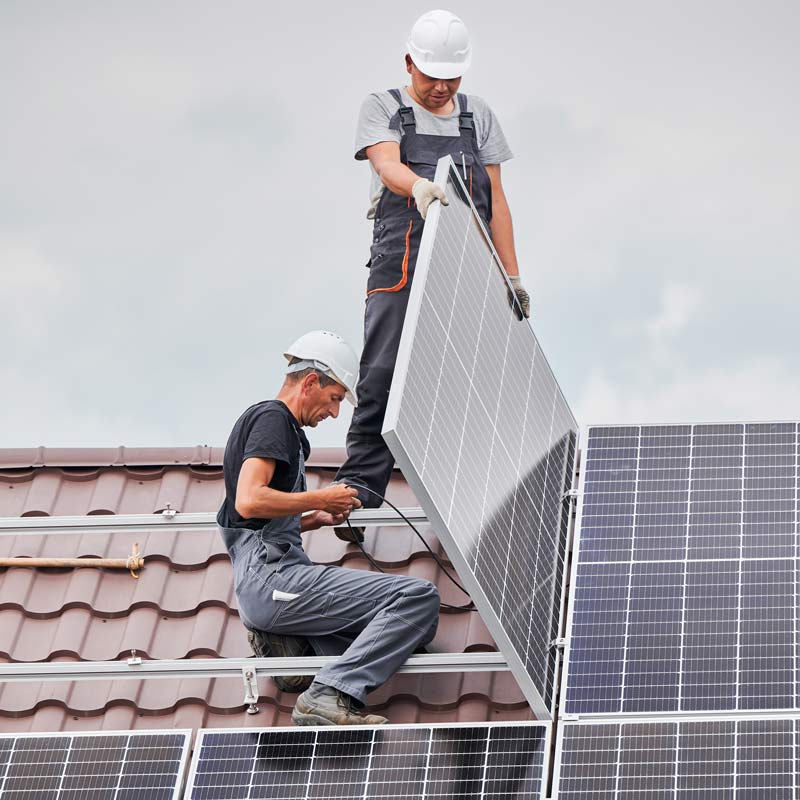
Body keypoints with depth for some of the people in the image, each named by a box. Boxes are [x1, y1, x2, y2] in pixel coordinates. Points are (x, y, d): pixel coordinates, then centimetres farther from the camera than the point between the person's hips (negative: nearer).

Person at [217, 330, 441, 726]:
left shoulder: (282, 426, 28)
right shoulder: (272, 418, -4)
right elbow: (249, 501, -20)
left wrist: (318, 518, 19)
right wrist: (320, 498, -8)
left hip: (260, 589, 10)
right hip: (271, 575, -10)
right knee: (418, 597, -19)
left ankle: (289, 644, -5)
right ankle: (329, 696, -30)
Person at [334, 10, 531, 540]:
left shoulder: (478, 116, 17)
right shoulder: (383, 108, 8)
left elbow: (496, 201, 16)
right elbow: (388, 164, -13)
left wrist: (513, 277, 9)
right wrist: (418, 185, -37)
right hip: (400, 267, -3)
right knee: (383, 378, -11)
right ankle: (358, 495, -11)